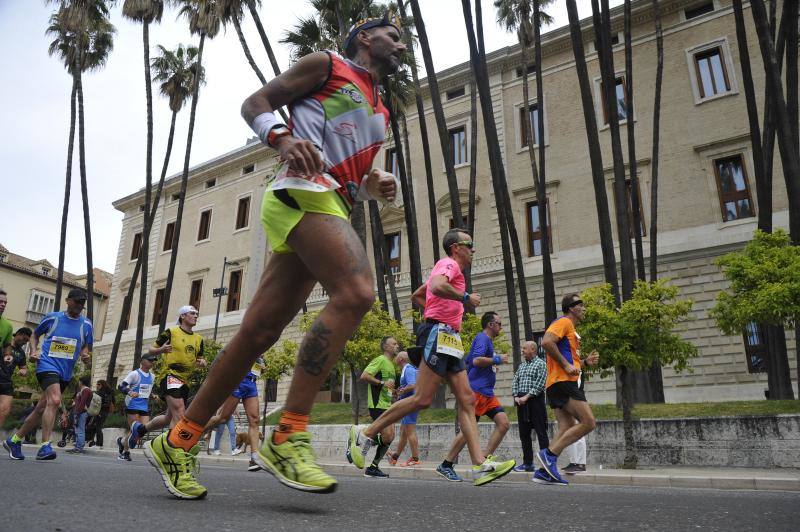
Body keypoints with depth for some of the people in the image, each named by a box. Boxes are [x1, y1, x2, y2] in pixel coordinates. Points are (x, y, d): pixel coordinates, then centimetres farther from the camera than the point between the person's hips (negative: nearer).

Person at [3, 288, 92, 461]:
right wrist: (33, 350, -2)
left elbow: (86, 346, 14)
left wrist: (85, 356, -8)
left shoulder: (86, 324, 7)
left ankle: (14, 440, 30)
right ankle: (45, 446, -24)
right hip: (47, 364, -4)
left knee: (41, 409, 11)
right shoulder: (52, 318, 2)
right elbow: (35, 335, 16)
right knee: (55, 400, -26)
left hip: (66, 373, 4)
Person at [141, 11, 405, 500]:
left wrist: (374, 187, 12)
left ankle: (178, 442, 11)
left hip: (332, 203, 8)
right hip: (304, 191, -7)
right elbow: (256, 103, 7)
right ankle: (288, 438, -26)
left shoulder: (380, 112, 32)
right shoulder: (326, 65, 13)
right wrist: (283, 137, -15)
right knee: (356, 292, -28)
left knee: (259, 331, 2)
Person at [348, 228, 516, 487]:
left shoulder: (449, 267, 27)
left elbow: (416, 296, 34)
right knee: (422, 399, -12)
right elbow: (437, 287, -27)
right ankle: (365, 435, -1)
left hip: (449, 340, 11)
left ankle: (480, 465, -4)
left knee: (467, 400, 0)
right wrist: (466, 298, -14)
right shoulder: (449, 264, -3)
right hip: (439, 334, -11)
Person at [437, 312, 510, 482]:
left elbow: (468, 361, 28)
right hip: (477, 391, -10)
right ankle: (445, 465, 2)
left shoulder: (486, 340, 23)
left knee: (503, 423, -2)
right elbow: (477, 360, -23)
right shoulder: (482, 338, -7)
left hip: (487, 393, 10)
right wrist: (498, 360, -12)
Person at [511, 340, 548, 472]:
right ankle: (527, 463, 15)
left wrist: (526, 397, -16)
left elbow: (540, 385, -12)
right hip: (521, 401, 7)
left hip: (535, 400, -7)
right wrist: (516, 396, -1)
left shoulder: (540, 363, -2)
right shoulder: (521, 366, 19)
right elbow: (515, 383, 16)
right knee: (524, 433, 8)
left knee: (541, 432, -7)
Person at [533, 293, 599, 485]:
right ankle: (549, 454, -14)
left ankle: (545, 471, 0)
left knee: (567, 430, 4)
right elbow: (546, 342, -21)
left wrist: (585, 362, 19)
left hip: (558, 384, 10)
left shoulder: (571, 329, 28)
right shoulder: (564, 322, -3)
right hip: (563, 382, -10)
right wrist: (566, 365, -19)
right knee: (588, 422, -12)